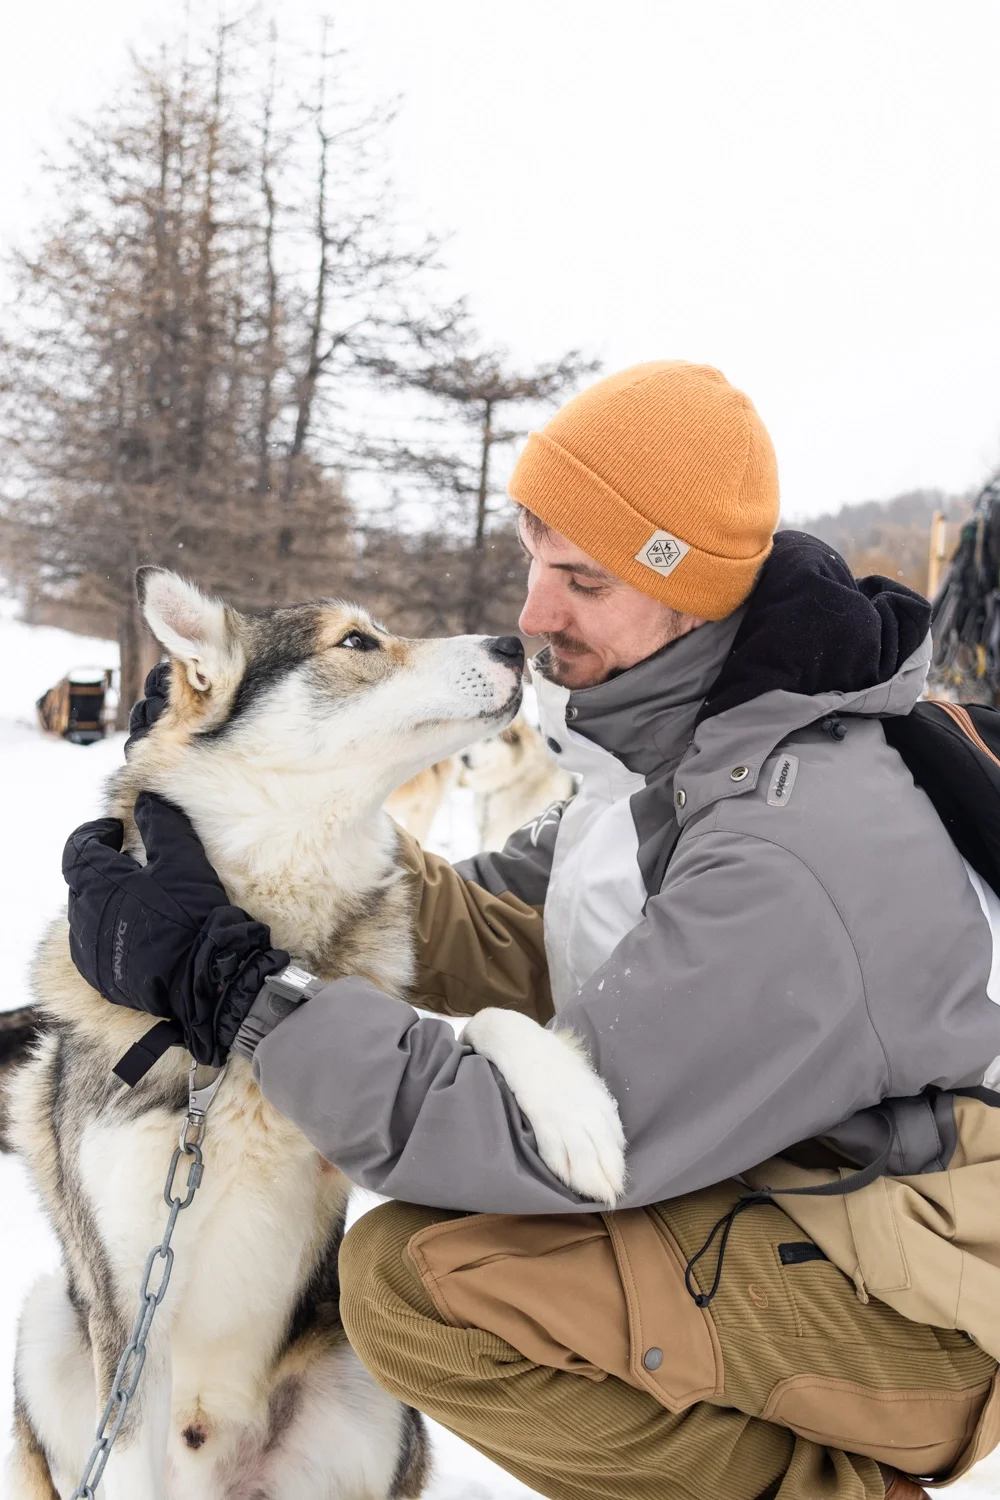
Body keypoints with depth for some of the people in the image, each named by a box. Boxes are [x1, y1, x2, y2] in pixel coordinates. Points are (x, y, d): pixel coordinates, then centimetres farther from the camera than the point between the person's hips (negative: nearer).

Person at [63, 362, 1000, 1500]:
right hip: (800, 1185, 10)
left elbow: (552, 1143, -27)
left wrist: (227, 982, -26)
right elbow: (511, 948, 3)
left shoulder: (784, 856, -29)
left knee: (415, 1277, -23)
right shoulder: (674, 742, 1)